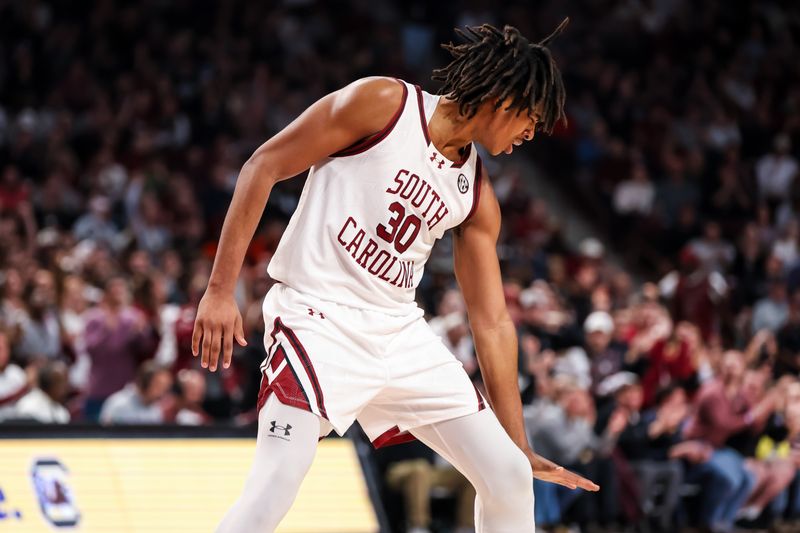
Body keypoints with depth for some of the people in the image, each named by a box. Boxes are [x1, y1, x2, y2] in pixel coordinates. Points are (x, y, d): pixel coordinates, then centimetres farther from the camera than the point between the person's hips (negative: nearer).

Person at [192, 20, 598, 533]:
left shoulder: (476, 197, 10)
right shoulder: (383, 103, -7)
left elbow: (492, 323, 13)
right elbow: (263, 168, -6)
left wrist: (520, 447, 10)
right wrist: (221, 290, -12)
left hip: (400, 333, 6)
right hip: (319, 321, -6)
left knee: (510, 479, 1)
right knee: (274, 489, -23)